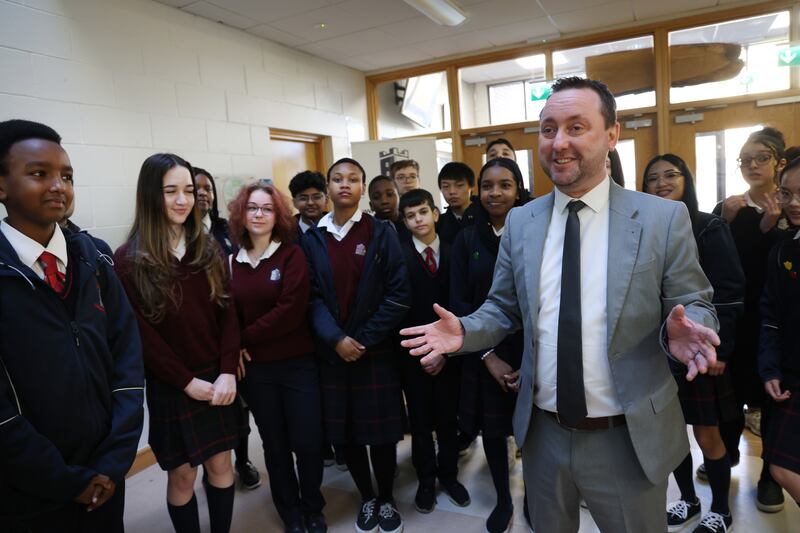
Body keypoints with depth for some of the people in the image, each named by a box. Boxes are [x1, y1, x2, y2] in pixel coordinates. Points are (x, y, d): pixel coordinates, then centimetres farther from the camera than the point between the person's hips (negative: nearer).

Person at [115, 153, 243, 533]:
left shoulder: (208, 251, 3)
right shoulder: (130, 261, -9)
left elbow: (227, 313, -1)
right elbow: (141, 334, -11)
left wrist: (227, 372, -11)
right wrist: (188, 381, -12)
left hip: (217, 378, 4)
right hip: (170, 385, -3)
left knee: (220, 464, 13)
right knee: (182, 474, 10)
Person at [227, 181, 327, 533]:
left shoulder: (292, 255, -5)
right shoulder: (231, 262, 4)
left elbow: (292, 310, -15)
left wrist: (246, 338, -11)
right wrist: (235, 350, -9)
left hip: (298, 364, -2)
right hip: (254, 370, 3)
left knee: (308, 442, 3)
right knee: (275, 444, 14)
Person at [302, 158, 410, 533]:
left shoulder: (382, 233, -2)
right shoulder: (312, 238, 4)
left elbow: (398, 294, -8)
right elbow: (311, 297, -1)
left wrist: (365, 339, -13)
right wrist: (336, 339, -15)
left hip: (375, 351, -2)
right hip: (331, 352, 2)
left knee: (380, 431, 7)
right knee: (344, 432, 11)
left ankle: (387, 500, 31)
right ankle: (367, 498, 34)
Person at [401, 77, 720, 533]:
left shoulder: (664, 217, -9)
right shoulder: (520, 222, 0)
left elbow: (694, 305, -3)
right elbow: (504, 309, 6)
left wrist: (679, 329, -26)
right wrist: (464, 332, -13)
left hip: (630, 439, -2)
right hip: (543, 434, 3)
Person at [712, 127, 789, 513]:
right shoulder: (726, 209, 3)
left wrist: (770, 229, -20)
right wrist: (724, 223, -18)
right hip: (735, 316, 2)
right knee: (732, 384, 11)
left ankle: (772, 473, 22)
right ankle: (728, 451, 32)